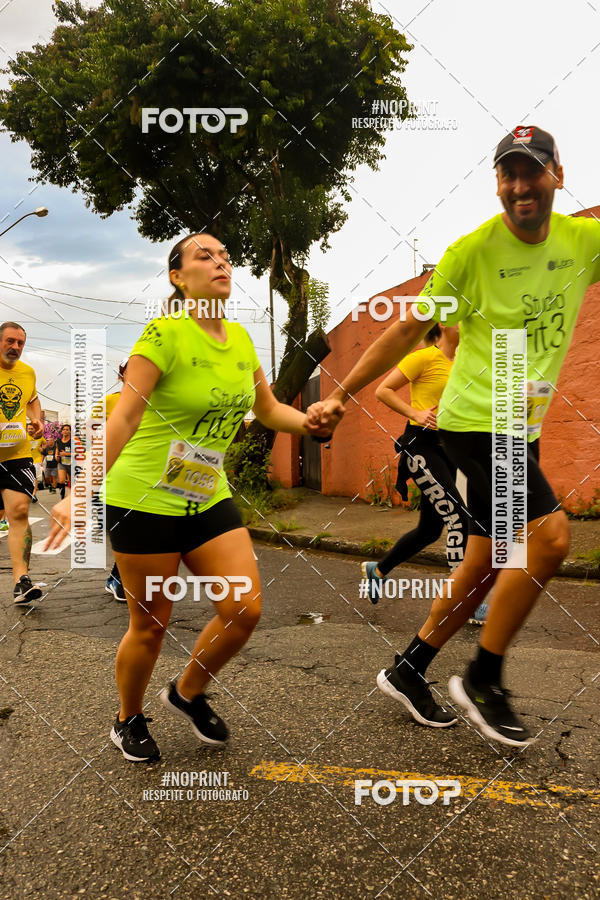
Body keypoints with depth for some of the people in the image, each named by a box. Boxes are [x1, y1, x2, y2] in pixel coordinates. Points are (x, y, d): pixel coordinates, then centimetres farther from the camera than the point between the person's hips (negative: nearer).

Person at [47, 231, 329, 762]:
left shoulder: (240, 339, 5)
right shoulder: (165, 332, -15)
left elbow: (268, 409, 16)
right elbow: (123, 417, -19)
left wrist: (309, 422, -4)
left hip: (209, 498, 6)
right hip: (144, 499, -6)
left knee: (245, 608, -2)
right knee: (151, 624, 6)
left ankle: (188, 693, 27)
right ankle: (129, 720, 36)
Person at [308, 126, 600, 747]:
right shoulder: (472, 250, -8)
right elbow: (408, 330, -5)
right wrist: (341, 396, -7)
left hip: (523, 426, 6)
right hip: (475, 420, -6)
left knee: (488, 564, 10)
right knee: (549, 537, -18)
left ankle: (407, 670, 26)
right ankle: (482, 681, 1)